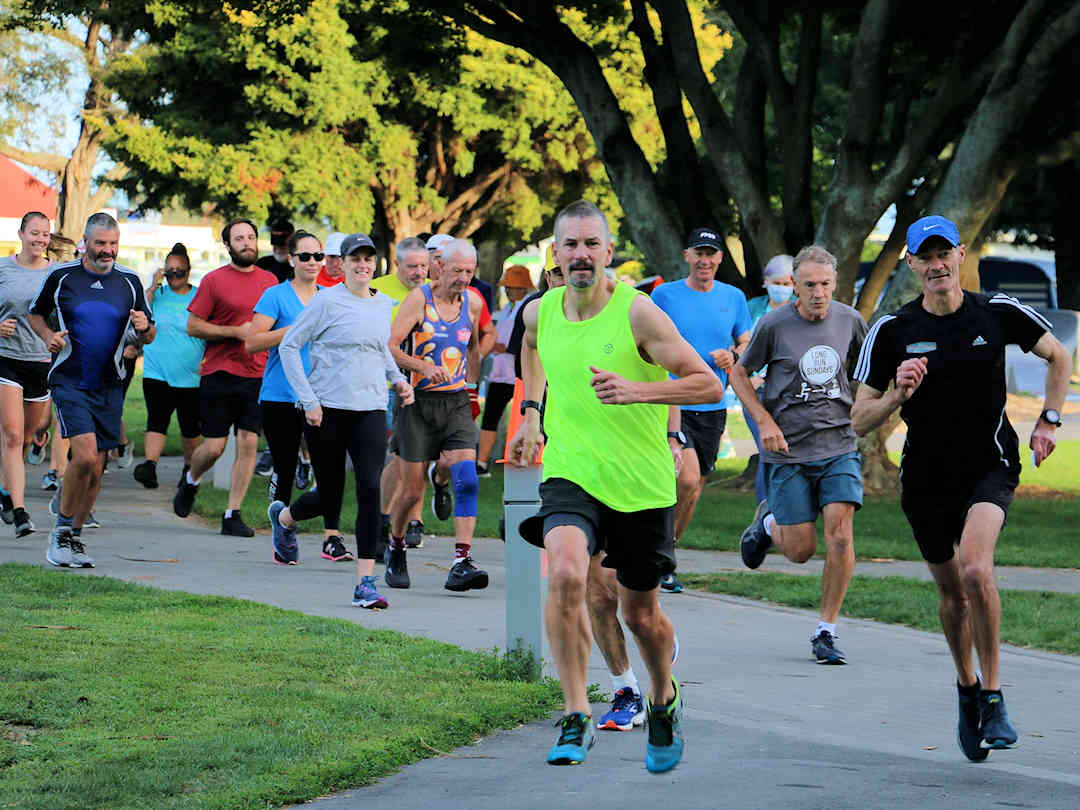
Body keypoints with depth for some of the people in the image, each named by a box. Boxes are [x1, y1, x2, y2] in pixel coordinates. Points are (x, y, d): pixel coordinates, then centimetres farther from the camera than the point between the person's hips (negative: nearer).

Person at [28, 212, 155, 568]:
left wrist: (144, 329, -11)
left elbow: (148, 336, 12)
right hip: (69, 381, -3)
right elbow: (36, 313, 14)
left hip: (109, 387, 3)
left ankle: (74, 537, 20)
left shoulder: (129, 281, 5)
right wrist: (48, 336, -5)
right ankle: (61, 531, -3)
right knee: (85, 455, -20)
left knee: (95, 469, 5)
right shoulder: (61, 276, -1)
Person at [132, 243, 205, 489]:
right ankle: (150, 465, -26)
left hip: (191, 376, 0)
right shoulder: (157, 294, 7)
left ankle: (190, 470, 26)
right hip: (157, 373, 0)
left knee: (190, 427, 9)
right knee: (156, 421, -15)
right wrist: (153, 287, -11)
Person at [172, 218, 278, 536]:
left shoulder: (269, 280, 11)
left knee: (248, 445, -4)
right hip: (219, 375, -3)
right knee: (214, 447, -2)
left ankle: (232, 515, 2)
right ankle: (190, 482, 31)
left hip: (257, 375, 3)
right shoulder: (214, 280, -3)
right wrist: (236, 331, -13)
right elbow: (193, 326, -5)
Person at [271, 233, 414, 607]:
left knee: (370, 489, -13)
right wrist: (308, 400, -10)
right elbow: (289, 346, -4)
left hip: (370, 410, 3)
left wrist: (397, 379, 12)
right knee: (329, 497, 6)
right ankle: (283, 517, 42)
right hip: (327, 409, -3)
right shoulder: (327, 301, -5)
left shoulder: (385, 305, 11)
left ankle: (365, 583, -12)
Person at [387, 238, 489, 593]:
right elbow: (390, 347, -12)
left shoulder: (473, 302, 6)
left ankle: (461, 563, -20)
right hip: (419, 402, -3)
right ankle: (395, 547, 30)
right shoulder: (419, 299, -7)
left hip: (457, 403, 3)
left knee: (467, 481, -16)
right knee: (412, 491, 2)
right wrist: (424, 367, -27)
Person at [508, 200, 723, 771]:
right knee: (565, 575, -27)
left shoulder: (637, 313, -14)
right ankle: (576, 717, -20)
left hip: (642, 486, -2)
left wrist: (637, 391, -27)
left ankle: (663, 699, 44)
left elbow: (709, 385, -14)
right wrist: (532, 413, 22)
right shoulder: (539, 313, 1)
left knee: (640, 613, 11)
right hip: (570, 475, 2)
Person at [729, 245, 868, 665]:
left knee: (840, 532, -15)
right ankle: (768, 522, 35)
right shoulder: (774, 325, -7)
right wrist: (764, 421, -8)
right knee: (801, 550, -1)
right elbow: (738, 374, 4)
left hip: (839, 445, 2)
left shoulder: (850, 320, 1)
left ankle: (826, 632, -4)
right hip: (789, 450, -2)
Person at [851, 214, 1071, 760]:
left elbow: (1059, 358, 14)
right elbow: (860, 422, -4)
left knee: (975, 569, -26)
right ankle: (967, 687, 39)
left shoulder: (999, 314, -5)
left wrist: (1048, 420, 5)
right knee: (951, 592, 12)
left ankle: (993, 696, -14)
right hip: (926, 477, 2)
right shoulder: (891, 332, -6)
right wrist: (897, 394, -22)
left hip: (990, 467, -2)